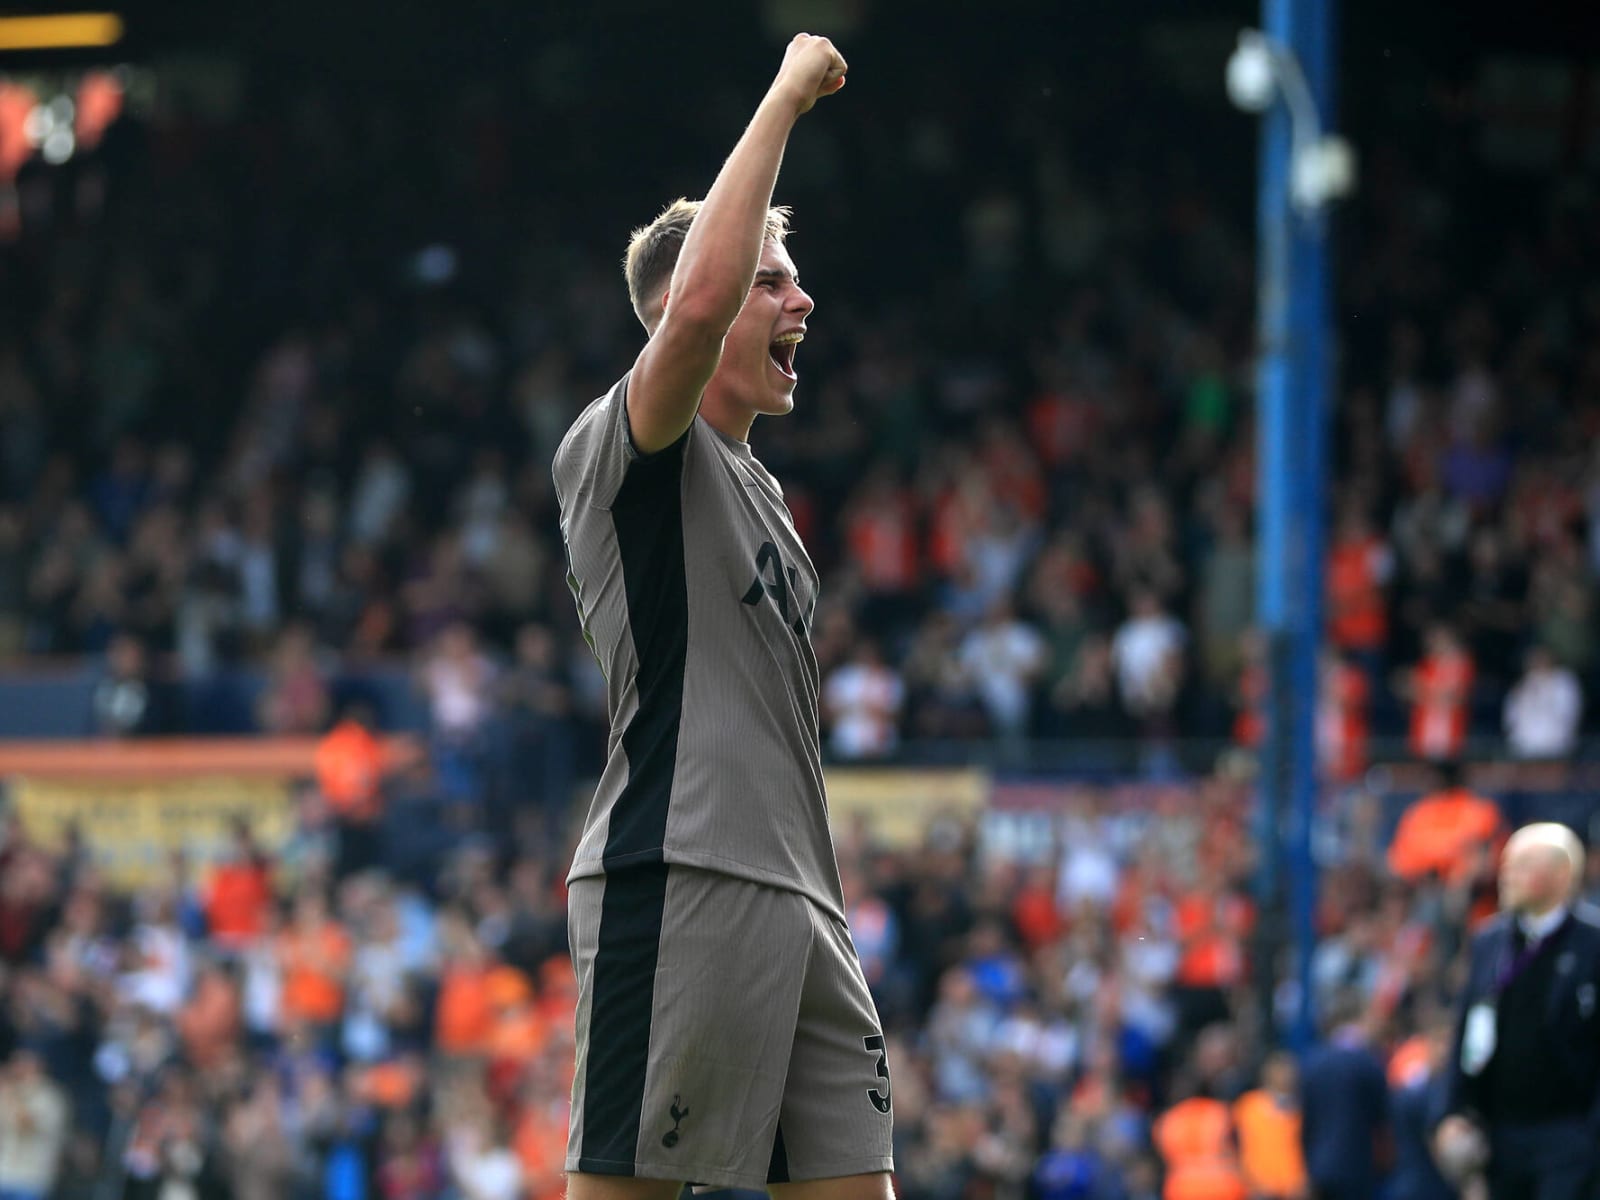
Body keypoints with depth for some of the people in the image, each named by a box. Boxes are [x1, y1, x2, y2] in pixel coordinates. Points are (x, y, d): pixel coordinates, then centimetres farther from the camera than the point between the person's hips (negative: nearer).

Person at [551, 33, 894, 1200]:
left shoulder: (759, 492, 26)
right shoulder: (628, 451, -1)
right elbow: (698, 300, -23)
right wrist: (783, 101, -15)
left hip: (795, 901, 9)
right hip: (675, 886, -9)